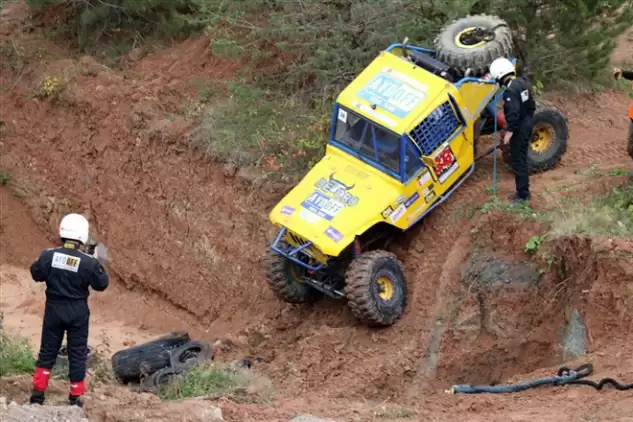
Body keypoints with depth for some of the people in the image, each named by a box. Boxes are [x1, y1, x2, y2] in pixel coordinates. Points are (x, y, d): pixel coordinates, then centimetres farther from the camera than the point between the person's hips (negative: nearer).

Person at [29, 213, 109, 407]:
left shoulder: (48, 255, -12)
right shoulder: (88, 262, -17)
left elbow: (36, 274, 4)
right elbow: (101, 284, -6)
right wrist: (97, 264, 6)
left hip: (54, 309, 2)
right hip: (77, 312, -2)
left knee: (48, 350, 16)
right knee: (77, 353, 10)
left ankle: (38, 393, 15)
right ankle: (75, 397, 15)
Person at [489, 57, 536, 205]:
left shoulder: (510, 91, -25)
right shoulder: (523, 82, 4)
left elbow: (513, 114, -28)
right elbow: (531, 105, 14)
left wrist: (509, 132, -20)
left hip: (519, 128, -9)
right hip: (527, 124, 9)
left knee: (518, 162, -1)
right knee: (522, 159, 19)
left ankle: (523, 195, 4)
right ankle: (523, 191, 27)